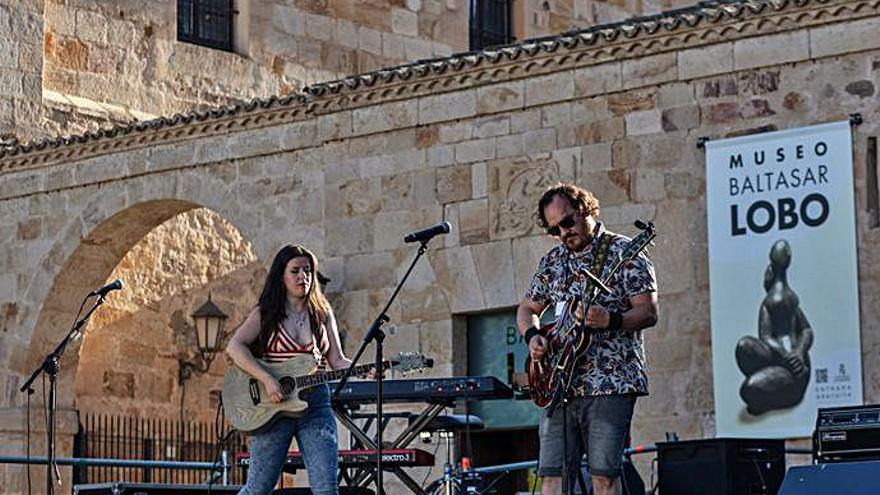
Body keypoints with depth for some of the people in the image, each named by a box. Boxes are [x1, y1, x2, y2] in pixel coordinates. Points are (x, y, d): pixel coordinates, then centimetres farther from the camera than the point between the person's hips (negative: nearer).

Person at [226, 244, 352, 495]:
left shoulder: (323, 314, 14)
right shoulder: (265, 314, 4)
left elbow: (337, 361, 10)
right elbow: (234, 347, -9)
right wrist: (267, 380, -21)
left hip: (316, 405, 2)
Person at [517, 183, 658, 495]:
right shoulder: (552, 262, 16)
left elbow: (649, 312, -7)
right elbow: (527, 309, 27)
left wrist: (611, 321, -25)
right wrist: (532, 336, 4)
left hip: (610, 383, -6)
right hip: (561, 385, 6)